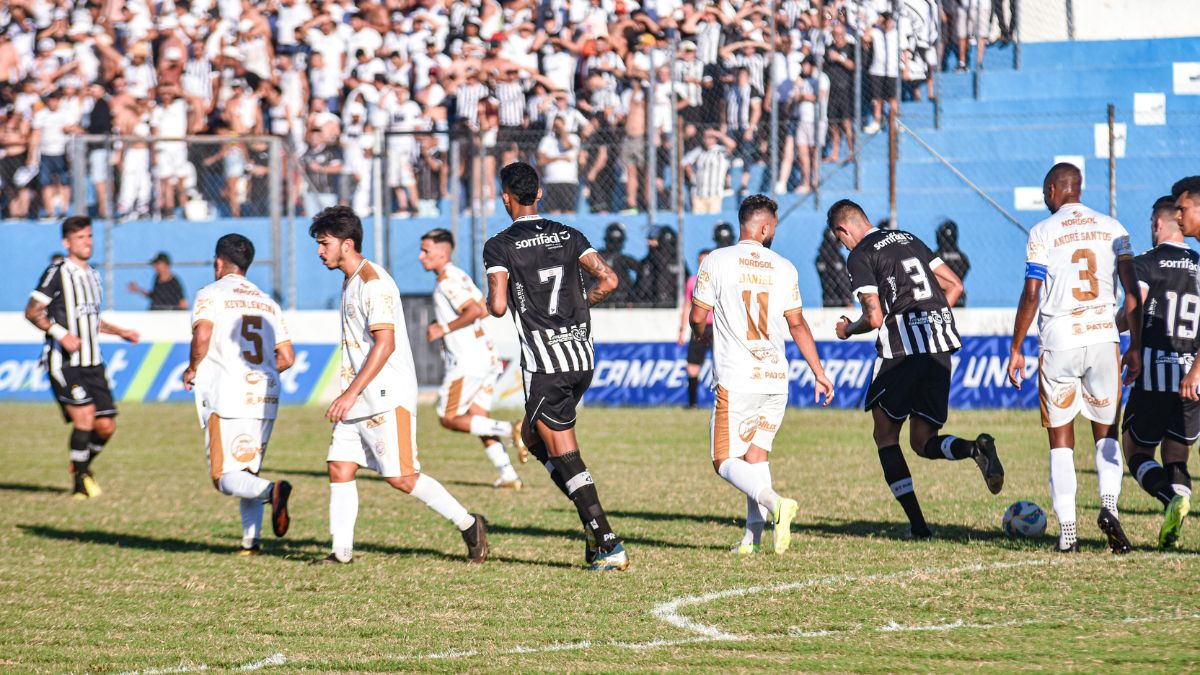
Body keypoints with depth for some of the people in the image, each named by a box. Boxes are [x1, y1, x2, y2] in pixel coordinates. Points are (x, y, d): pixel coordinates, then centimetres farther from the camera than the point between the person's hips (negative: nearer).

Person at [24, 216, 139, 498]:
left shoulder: (92, 276, 17)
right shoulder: (57, 273, -7)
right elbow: (32, 311, -10)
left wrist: (120, 332, 21)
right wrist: (61, 334, -21)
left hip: (92, 363, 7)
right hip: (64, 363, -7)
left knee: (106, 426, 1)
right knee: (84, 416, -19)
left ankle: (84, 464, 28)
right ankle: (81, 479, -3)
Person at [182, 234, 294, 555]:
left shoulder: (210, 294, 2)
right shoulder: (267, 302, 19)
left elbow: (202, 336, -16)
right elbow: (287, 357, 14)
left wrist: (193, 369, 1)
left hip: (228, 396, -6)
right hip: (266, 397, 6)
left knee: (224, 477, -7)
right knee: (247, 472, 18)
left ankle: (272, 490, -34)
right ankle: (250, 541, 7)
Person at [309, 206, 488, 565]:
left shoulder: (373, 282, -15)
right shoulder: (351, 282, 17)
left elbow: (385, 344, -22)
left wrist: (351, 393, -24)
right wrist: (349, 394, 25)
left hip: (387, 397, -10)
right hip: (360, 399, 10)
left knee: (402, 477, -9)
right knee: (339, 468, 2)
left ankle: (468, 524, 3)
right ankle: (341, 551, 3)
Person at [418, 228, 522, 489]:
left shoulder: (447, 281, -14)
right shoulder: (459, 276, 16)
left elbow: (475, 311, -25)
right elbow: (483, 309, 24)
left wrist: (444, 329, -17)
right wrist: (445, 326, 21)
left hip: (468, 361, -10)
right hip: (486, 357, 10)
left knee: (449, 419, -2)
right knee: (477, 420, 11)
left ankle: (510, 430, -15)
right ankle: (508, 475, 3)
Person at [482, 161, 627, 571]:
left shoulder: (500, 246, -5)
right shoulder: (569, 236, 9)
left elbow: (498, 306, -17)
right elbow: (608, 280, -1)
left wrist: (491, 302, 7)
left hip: (545, 364, -6)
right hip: (583, 357, 6)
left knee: (566, 459, -3)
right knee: (532, 437, 24)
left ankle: (609, 545, -12)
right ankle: (595, 526, 13)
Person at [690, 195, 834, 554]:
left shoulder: (716, 261, -3)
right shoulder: (783, 268, 4)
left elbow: (697, 319, -1)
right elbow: (797, 324, 5)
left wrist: (704, 332, 24)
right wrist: (819, 374, 11)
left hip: (737, 380, -4)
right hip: (775, 377, 4)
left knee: (726, 461, -1)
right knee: (756, 452, 15)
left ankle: (774, 503, -26)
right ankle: (753, 536, 7)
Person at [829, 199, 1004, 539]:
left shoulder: (860, 257, -3)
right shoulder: (909, 240, 20)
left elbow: (874, 318, -10)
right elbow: (954, 285, 19)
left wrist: (847, 329, 10)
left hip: (902, 349, -7)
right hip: (941, 345, 7)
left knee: (886, 436, 9)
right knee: (923, 443, 11)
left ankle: (917, 523, -1)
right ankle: (976, 448, -21)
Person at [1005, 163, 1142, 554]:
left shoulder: (1043, 233, -1)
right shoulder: (1112, 229, 8)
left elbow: (1031, 296, -6)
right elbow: (1132, 291, 3)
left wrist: (1016, 349, 1)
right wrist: (1135, 346, 9)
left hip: (1060, 341, -2)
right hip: (1103, 337, 2)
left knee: (1061, 438, 6)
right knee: (1106, 432, 14)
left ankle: (1067, 530, -1)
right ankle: (1109, 504, -12)